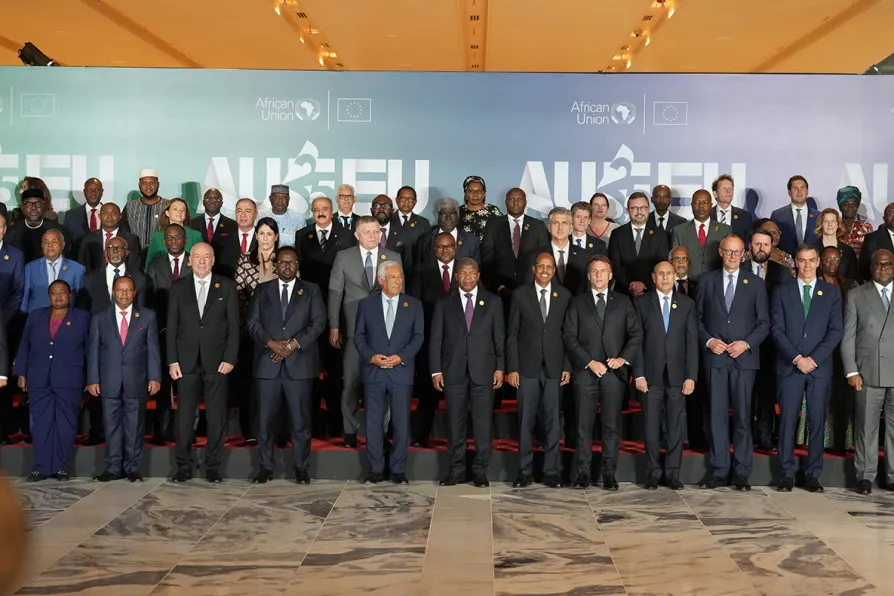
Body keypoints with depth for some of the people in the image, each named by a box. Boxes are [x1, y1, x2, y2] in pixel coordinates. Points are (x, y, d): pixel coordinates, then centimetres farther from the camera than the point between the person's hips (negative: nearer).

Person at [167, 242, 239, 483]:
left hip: (216, 361, 0)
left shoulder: (226, 287, 4)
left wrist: (229, 358, -6)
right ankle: (184, 466, 12)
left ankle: (213, 466, 12)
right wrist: (172, 360, -2)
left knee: (217, 416, 3)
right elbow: (172, 326, 5)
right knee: (184, 415, 3)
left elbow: (233, 325, 2)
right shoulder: (178, 287, 7)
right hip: (186, 361, 1)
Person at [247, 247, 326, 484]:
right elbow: (252, 323, 5)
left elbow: (318, 322, 0)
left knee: (300, 419, 1)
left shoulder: (311, 290, 10)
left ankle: (300, 467, 10)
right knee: (266, 418, 3)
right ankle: (266, 467, 11)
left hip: (299, 363, -1)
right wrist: (271, 343, -11)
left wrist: (294, 344, -12)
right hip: (268, 363, 1)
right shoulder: (262, 290, 14)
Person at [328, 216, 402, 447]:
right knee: (351, 382, 3)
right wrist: (334, 327, -2)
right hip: (354, 328, -1)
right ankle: (350, 431, 15)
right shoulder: (344, 257, 4)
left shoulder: (394, 258, 6)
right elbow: (335, 292, 3)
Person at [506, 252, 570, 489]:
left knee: (553, 421, 4)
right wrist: (512, 368, -4)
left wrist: (567, 367, 1)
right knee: (525, 421, 3)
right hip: (527, 367, -1)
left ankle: (551, 471, 12)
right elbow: (512, 334, 2)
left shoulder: (564, 296, 6)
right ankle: (524, 471, 11)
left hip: (554, 367, 1)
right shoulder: (520, 294, 3)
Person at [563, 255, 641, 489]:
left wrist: (624, 358, -7)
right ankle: (583, 472, 6)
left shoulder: (623, 302, 12)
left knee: (612, 425, 1)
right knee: (584, 424, 0)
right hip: (585, 371, -1)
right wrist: (590, 362, -9)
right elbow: (569, 337, 1)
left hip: (614, 372, 1)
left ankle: (609, 474, 7)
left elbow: (636, 333, 8)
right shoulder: (577, 303, 9)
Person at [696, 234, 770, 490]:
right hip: (715, 356, 1)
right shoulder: (707, 280, 9)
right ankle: (718, 471, 7)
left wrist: (746, 343, -9)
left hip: (744, 357, -1)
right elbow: (698, 317, 8)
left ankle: (742, 472, 7)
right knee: (717, 414, 1)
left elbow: (764, 323, 5)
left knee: (743, 415, 1)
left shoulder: (755, 283, 7)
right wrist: (708, 340, -7)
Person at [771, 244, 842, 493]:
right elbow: (777, 330, 0)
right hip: (789, 367, 0)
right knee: (787, 421, 0)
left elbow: (835, 331, 2)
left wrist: (814, 358, -10)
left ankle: (813, 475, 9)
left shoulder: (832, 292, 9)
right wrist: (797, 358, -11)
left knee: (817, 423, 2)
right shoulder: (782, 292, 8)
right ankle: (787, 474, 6)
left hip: (820, 367, 0)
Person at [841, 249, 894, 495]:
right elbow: (848, 336, 3)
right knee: (866, 427, 2)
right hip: (869, 373, -1)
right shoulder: (856, 295, 7)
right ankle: (865, 476, 10)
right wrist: (851, 371, -5)